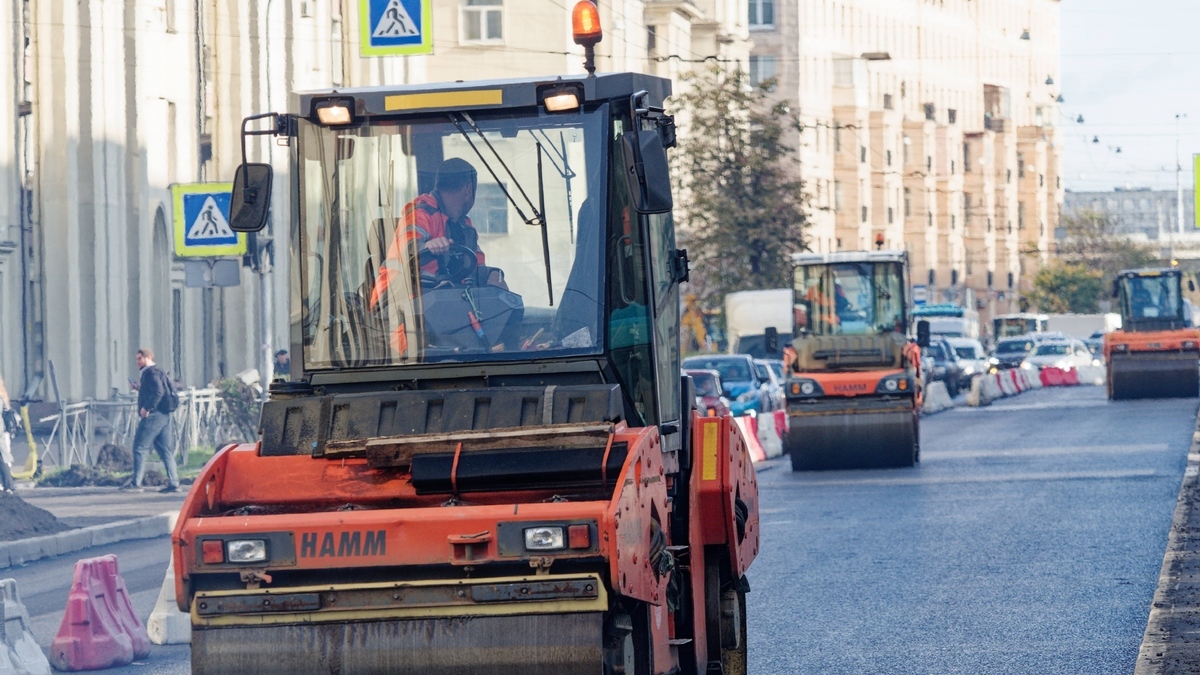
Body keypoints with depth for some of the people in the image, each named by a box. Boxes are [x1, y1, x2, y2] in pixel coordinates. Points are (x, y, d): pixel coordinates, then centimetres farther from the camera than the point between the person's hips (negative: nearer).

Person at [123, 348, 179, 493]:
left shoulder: (151, 373, -10)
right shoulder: (159, 372, 20)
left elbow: (158, 392, -23)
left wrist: (146, 408, -21)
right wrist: (141, 390, 20)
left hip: (153, 416, -10)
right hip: (164, 415, 10)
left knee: (140, 448, -4)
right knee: (165, 450, 7)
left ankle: (136, 481, -3)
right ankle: (173, 482, 3)